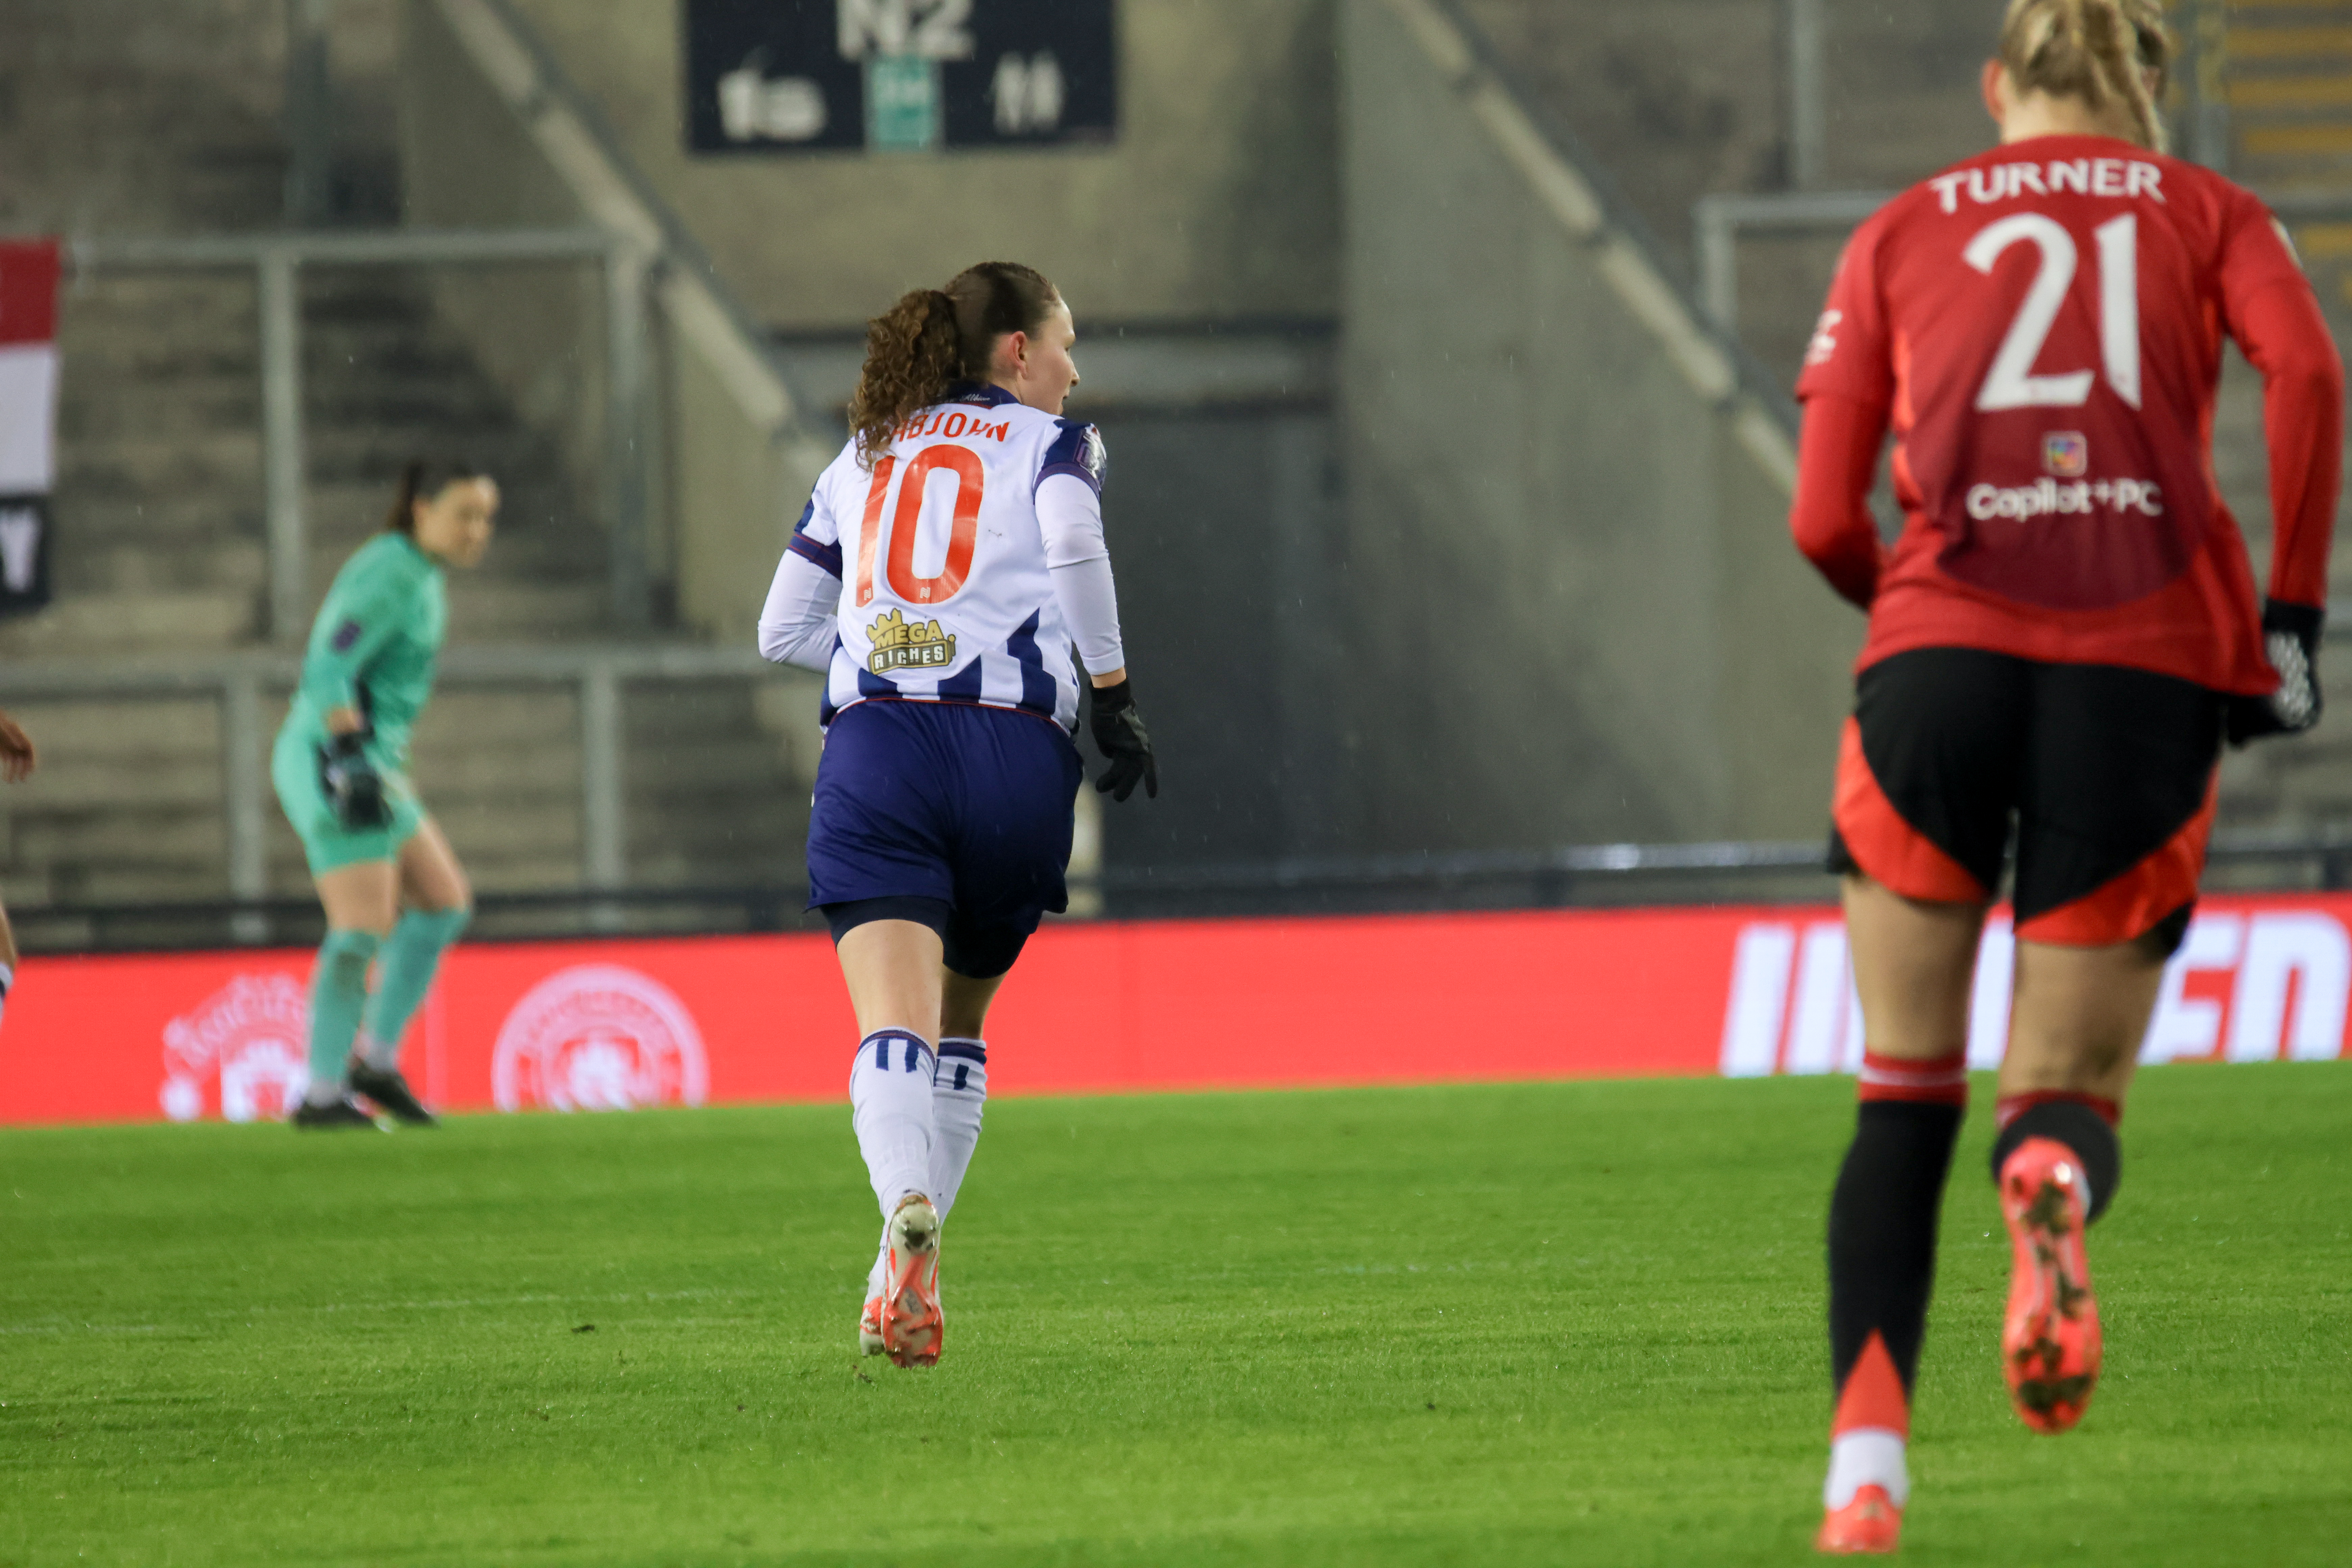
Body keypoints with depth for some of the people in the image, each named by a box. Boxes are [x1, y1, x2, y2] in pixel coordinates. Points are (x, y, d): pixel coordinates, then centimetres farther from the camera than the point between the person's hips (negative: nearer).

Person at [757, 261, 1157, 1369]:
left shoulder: (862, 459, 23)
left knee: (897, 1029, -14)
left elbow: (784, 630, 23)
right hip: (1014, 755, -1)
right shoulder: (1048, 442, 10)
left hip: (873, 749, 1)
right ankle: (906, 1268, 13)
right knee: (961, 1028, 18)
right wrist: (1113, 696, -6)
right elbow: (1073, 547, -12)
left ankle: (909, 1214, -41)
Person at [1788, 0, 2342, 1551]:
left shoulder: (1901, 234, 19)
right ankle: (2053, 1185, -29)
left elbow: (1824, 521, 10)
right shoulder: (2209, 212, 18)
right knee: (2072, 1094, 10)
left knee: (1907, 1092, 12)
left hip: (1941, 648, 0)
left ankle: (1867, 1465, -8)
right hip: (2149, 667, 0)